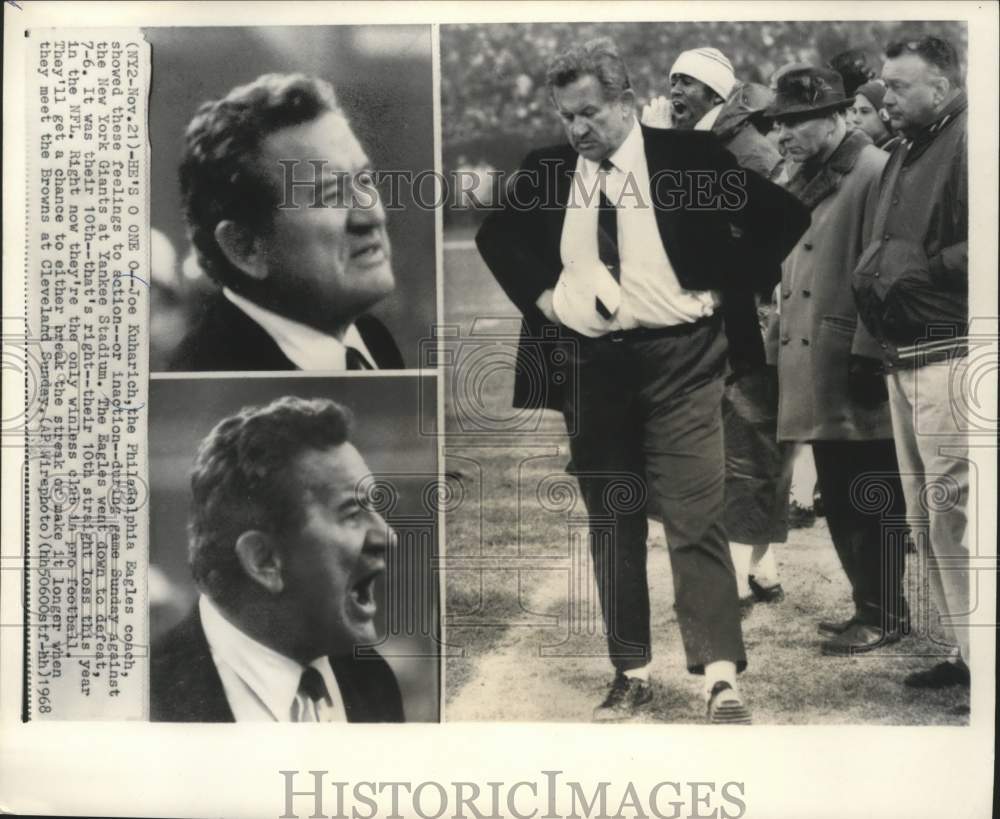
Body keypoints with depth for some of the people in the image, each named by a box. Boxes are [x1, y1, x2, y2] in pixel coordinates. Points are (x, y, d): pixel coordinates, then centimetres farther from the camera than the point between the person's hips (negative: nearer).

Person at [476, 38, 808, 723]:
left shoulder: (690, 156, -3)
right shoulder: (546, 171, 6)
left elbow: (784, 217, 0)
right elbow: (495, 235, 21)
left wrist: (722, 286, -5)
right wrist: (538, 294, 7)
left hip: (679, 359, -3)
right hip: (586, 364, 4)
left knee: (696, 520, -7)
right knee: (611, 523, 9)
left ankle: (722, 679, 1)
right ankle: (631, 674, 20)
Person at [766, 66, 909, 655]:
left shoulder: (875, 171, -8)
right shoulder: (805, 182, 17)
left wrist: (869, 355, -18)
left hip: (855, 376, -8)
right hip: (816, 377, 8)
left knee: (872, 501, 1)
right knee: (840, 500, 14)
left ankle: (884, 615, 13)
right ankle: (869, 606, 26)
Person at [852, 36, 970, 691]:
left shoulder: (967, 142, -9)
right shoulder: (907, 152, 20)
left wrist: (924, 267, -13)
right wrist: (874, 271, 7)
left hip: (950, 358, -9)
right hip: (904, 359, 9)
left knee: (953, 517, -9)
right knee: (925, 519, 12)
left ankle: (980, 658, 3)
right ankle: (963, 650, 23)